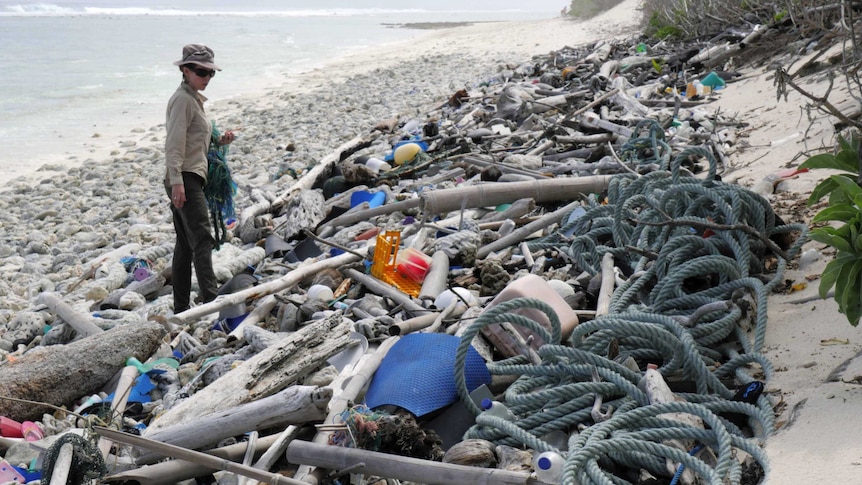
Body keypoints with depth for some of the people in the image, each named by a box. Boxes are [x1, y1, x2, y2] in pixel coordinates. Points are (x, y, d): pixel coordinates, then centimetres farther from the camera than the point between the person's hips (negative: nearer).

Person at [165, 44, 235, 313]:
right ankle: (210, 299, -26)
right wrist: (176, 181, -25)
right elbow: (174, 143, -18)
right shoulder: (183, 99, -9)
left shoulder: (194, 98, 21)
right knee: (202, 238, -18)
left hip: (192, 178, 10)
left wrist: (219, 141, 8)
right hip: (184, 179, -10)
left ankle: (181, 309, 14)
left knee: (185, 245, 10)